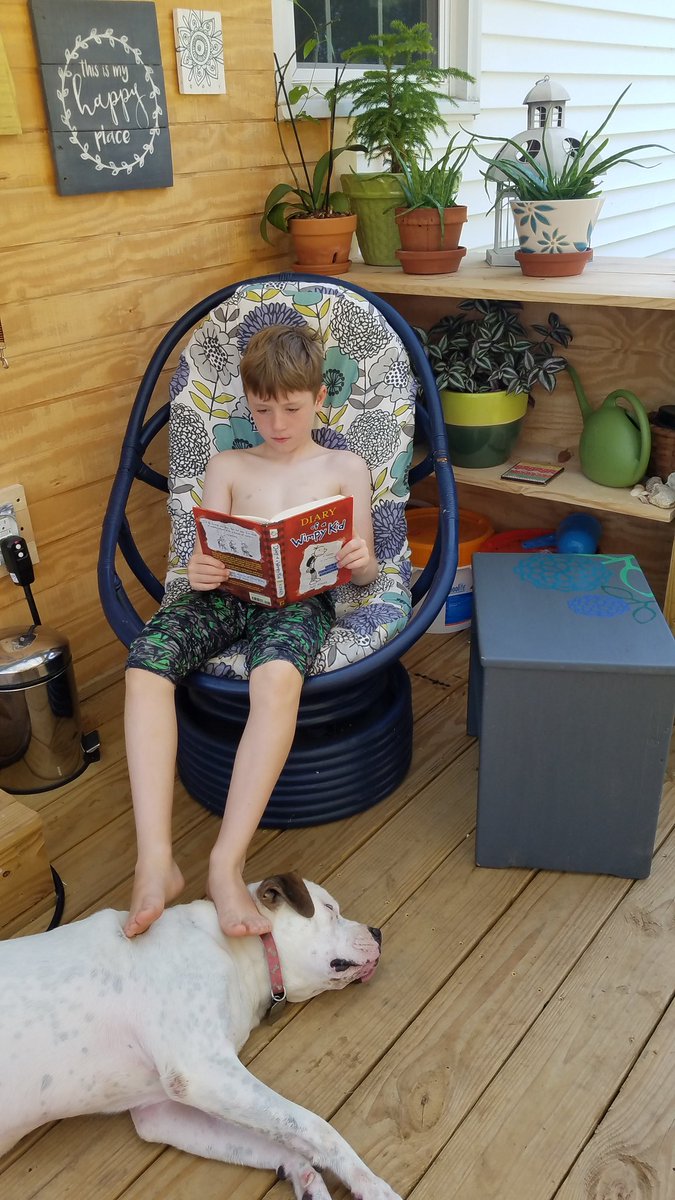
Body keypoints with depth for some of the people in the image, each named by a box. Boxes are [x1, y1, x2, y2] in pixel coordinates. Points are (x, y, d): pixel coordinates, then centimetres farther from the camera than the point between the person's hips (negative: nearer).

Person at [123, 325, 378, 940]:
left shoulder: (345, 467, 20)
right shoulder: (226, 465, 25)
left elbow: (363, 570, 13)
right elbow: (210, 554, 15)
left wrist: (361, 560, -13)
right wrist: (199, 569, -11)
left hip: (302, 599, -2)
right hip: (226, 593, 3)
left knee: (276, 678, -40)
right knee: (146, 661, -32)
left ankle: (228, 864, -38)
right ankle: (155, 861, -34)